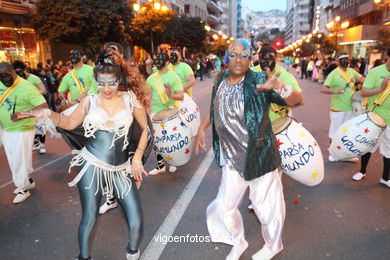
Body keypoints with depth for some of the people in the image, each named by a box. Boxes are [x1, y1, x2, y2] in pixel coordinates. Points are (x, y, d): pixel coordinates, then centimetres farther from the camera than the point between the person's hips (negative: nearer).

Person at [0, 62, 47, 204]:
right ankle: (28, 181, 36)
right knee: (13, 160, 18)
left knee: (19, 160, 2)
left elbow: (44, 106, -25)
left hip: (21, 131, -8)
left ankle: (23, 189, 20)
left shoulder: (26, 87, -21)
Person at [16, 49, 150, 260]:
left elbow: (145, 129, 5)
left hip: (120, 169, 0)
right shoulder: (89, 101, 0)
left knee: (136, 222, -2)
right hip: (92, 165, 0)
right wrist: (48, 114, -5)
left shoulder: (131, 98, -3)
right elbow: (70, 123, 14)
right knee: (89, 219, 8)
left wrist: (137, 158, 0)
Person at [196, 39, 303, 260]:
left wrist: (281, 87, -43)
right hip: (231, 158, 5)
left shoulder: (259, 81, -14)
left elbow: (296, 101, -23)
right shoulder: (221, 81, 2)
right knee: (225, 206, 14)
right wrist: (202, 129, 11)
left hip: (259, 156, -5)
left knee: (266, 206, 12)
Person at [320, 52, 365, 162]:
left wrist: (360, 79, -6)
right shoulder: (334, 74, -13)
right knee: (335, 132, 7)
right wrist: (336, 91, -37)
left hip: (351, 108, 6)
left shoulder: (351, 71, 6)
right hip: (338, 109, -6)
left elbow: (363, 79, 18)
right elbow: (323, 89, -21)